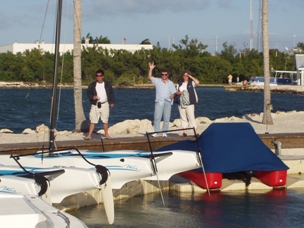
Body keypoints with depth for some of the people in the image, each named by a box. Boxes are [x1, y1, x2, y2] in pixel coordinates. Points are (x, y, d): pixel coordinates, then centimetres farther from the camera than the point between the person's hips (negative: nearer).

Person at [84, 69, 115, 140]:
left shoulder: (107, 84, 6)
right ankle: (89, 135, -4)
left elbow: (111, 93, 10)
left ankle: (106, 135, 15)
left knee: (105, 121, 6)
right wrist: (92, 97, -17)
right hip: (95, 105, -1)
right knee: (93, 121, -5)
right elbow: (88, 92, 3)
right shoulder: (92, 85, 4)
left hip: (105, 104, 1)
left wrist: (112, 102, 3)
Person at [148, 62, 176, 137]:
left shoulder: (170, 83, 13)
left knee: (166, 118, 0)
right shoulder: (157, 81, 10)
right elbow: (149, 77, -1)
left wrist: (170, 99, -2)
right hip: (159, 102, -1)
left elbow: (173, 93, 11)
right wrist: (151, 69, -11)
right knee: (157, 117, -8)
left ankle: (164, 132, 4)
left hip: (167, 103, 1)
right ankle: (156, 132, -6)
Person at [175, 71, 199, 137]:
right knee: (183, 118, 6)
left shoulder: (191, 82, 1)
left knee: (191, 117, -11)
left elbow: (197, 82, -18)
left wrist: (191, 77, -12)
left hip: (189, 103, -5)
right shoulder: (180, 83, 15)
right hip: (181, 103, 5)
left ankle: (195, 131, -13)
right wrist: (180, 92, -8)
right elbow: (176, 92, 14)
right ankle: (184, 132, 10)